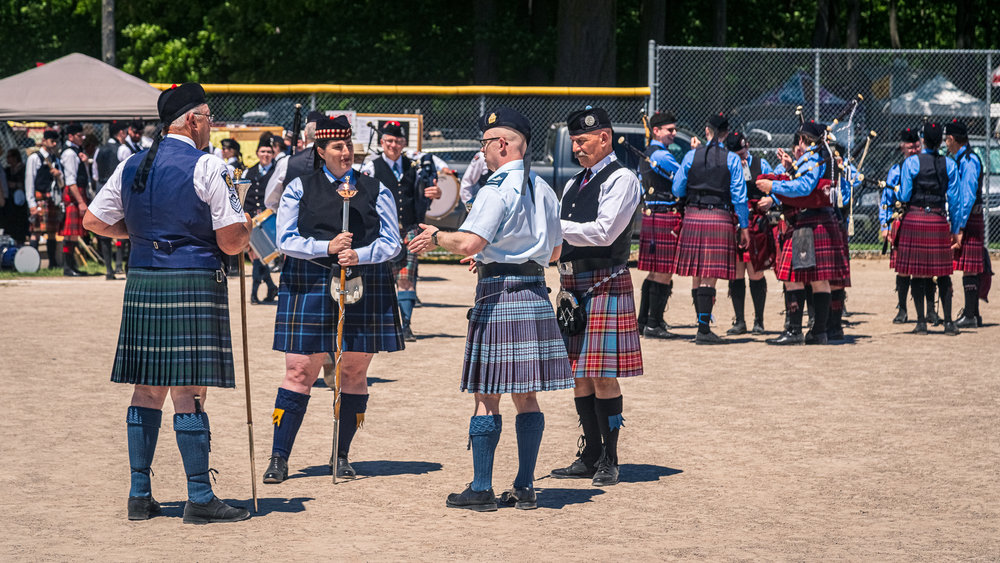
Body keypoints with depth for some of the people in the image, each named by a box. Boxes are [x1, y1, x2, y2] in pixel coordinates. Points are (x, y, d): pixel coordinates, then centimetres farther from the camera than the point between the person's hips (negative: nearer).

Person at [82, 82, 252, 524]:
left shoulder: (130, 167, 9)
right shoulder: (207, 168, -9)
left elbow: (93, 221, 14)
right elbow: (231, 242, -10)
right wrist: (246, 226, 12)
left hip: (141, 284, 6)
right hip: (194, 284, -6)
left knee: (147, 390, 12)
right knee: (189, 392, -4)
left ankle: (139, 495, 14)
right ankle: (199, 499, -2)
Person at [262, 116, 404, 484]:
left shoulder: (375, 191, 9)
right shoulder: (300, 188, 5)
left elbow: (392, 242, 4)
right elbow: (286, 240, -1)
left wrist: (360, 254, -15)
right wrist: (327, 248, -15)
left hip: (364, 289, 2)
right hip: (310, 288, -2)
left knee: (355, 372, 4)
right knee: (300, 372, -5)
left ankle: (341, 457, 16)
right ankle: (279, 458, 1)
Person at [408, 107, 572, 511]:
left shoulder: (497, 190, -13)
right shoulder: (542, 190, 12)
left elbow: (468, 243, -22)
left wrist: (435, 237, -2)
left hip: (499, 296, -7)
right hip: (535, 293, 7)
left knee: (487, 396, -2)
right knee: (526, 396, 10)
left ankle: (481, 489, 0)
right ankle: (525, 488, 11)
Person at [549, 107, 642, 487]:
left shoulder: (621, 180, -6)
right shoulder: (573, 185, 18)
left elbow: (605, 232, -17)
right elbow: (562, 240, 20)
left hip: (605, 285, -8)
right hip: (573, 285, 8)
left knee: (604, 376, -6)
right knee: (579, 375, 10)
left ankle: (609, 460, 1)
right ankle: (590, 455, 18)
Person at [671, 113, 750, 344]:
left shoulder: (692, 156, 3)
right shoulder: (732, 159, -1)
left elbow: (678, 189, 7)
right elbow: (739, 195, -2)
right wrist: (744, 227, 3)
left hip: (693, 217, 2)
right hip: (720, 218, -2)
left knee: (697, 275, 11)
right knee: (710, 276, -5)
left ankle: (703, 324, 18)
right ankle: (704, 329, -9)